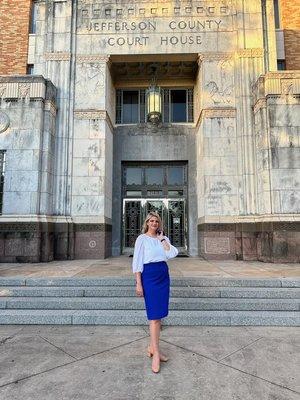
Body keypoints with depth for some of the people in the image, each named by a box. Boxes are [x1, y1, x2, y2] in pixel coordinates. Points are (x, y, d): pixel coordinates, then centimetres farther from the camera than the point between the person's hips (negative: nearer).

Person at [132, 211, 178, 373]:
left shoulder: (163, 238, 12)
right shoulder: (142, 238, -3)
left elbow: (173, 253, -3)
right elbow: (137, 261, -6)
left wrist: (162, 239, -3)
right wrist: (138, 283, -11)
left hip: (163, 275, 6)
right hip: (149, 275, -6)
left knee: (158, 314, 10)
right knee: (154, 314, -7)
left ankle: (152, 347, 25)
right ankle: (156, 354, 0)